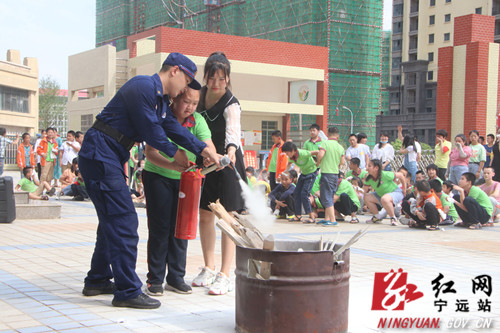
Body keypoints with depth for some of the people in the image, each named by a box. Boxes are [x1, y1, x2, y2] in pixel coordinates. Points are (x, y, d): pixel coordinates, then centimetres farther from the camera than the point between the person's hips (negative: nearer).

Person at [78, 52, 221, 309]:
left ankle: (98, 281, 30)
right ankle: (127, 291, -7)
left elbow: (174, 129, 9)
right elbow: (151, 131, -16)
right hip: (99, 155, -11)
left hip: (111, 159, 11)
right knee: (124, 220, -11)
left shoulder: (161, 99, 16)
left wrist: (208, 152, 0)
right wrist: (175, 153, 0)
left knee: (113, 220, 18)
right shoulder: (143, 87, -16)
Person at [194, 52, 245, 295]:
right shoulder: (203, 93, -3)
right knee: (205, 214, 9)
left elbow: (233, 130, -44)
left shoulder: (231, 104, -24)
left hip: (227, 161, -7)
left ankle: (224, 276, -3)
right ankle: (209, 269, 22)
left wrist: (231, 150, -63)